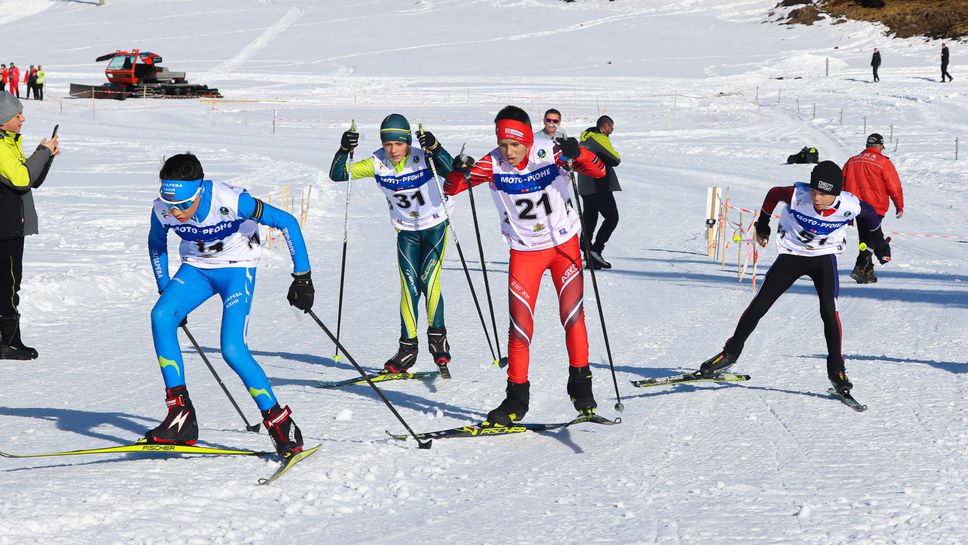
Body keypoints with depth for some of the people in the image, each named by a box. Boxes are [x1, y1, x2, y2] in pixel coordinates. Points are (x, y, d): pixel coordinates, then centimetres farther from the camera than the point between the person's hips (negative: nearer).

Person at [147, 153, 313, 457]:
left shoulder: (230, 201, -32)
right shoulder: (163, 210, -17)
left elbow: (287, 223, -21)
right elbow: (156, 243, 8)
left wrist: (302, 278, -18)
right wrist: (165, 291, 9)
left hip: (237, 269, -4)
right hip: (196, 269, 4)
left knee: (232, 350, -21)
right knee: (161, 315, -23)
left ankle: (279, 422, -5)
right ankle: (181, 417, -21)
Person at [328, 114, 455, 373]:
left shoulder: (422, 157, -23)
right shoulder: (378, 163, -14)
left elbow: (451, 172, -39)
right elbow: (337, 175, -15)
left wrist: (435, 149, -54)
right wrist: (344, 151, -33)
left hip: (435, 227, -3)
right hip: (406, 232, 3)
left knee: (429, 282, -14)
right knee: (409, 288, -5)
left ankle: (437, 337, 3)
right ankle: (408, 347, 3)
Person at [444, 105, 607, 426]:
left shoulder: (550, 153, -18)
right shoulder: (493, 164, -14)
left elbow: (599, 171, -21)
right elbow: (451, 189, -13)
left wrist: (576, 154, -41)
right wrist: (460, 171, -36)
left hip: (564, 243, -1)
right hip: (524, 251, 1)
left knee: (572, 315, -7)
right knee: (520, 326, -1)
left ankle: (580, 385, 10)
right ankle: (517, 397, 10)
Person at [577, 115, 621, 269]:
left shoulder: (585, 137, 14)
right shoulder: (601, 139, -13)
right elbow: (615, 160, -13)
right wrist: (616, 157, 10)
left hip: (584, 187, 9)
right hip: (599, 186, -9)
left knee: (589, 220, 10)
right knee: (612, 218, -4)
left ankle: (589, 258, 9)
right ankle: (596, 250, -13)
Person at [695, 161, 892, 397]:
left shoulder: (849, 206, -25)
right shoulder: (797, 195, -26)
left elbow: (870, 212, -1)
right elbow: (774, 193, -4)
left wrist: (880, 245, 14)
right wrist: (762, 225, 11)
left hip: (824, 258, -1)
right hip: (791, 255, 1)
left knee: (829, 310, -18)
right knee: (759, 305, -3)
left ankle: (836, 369, -4)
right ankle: (730, 354, 11)